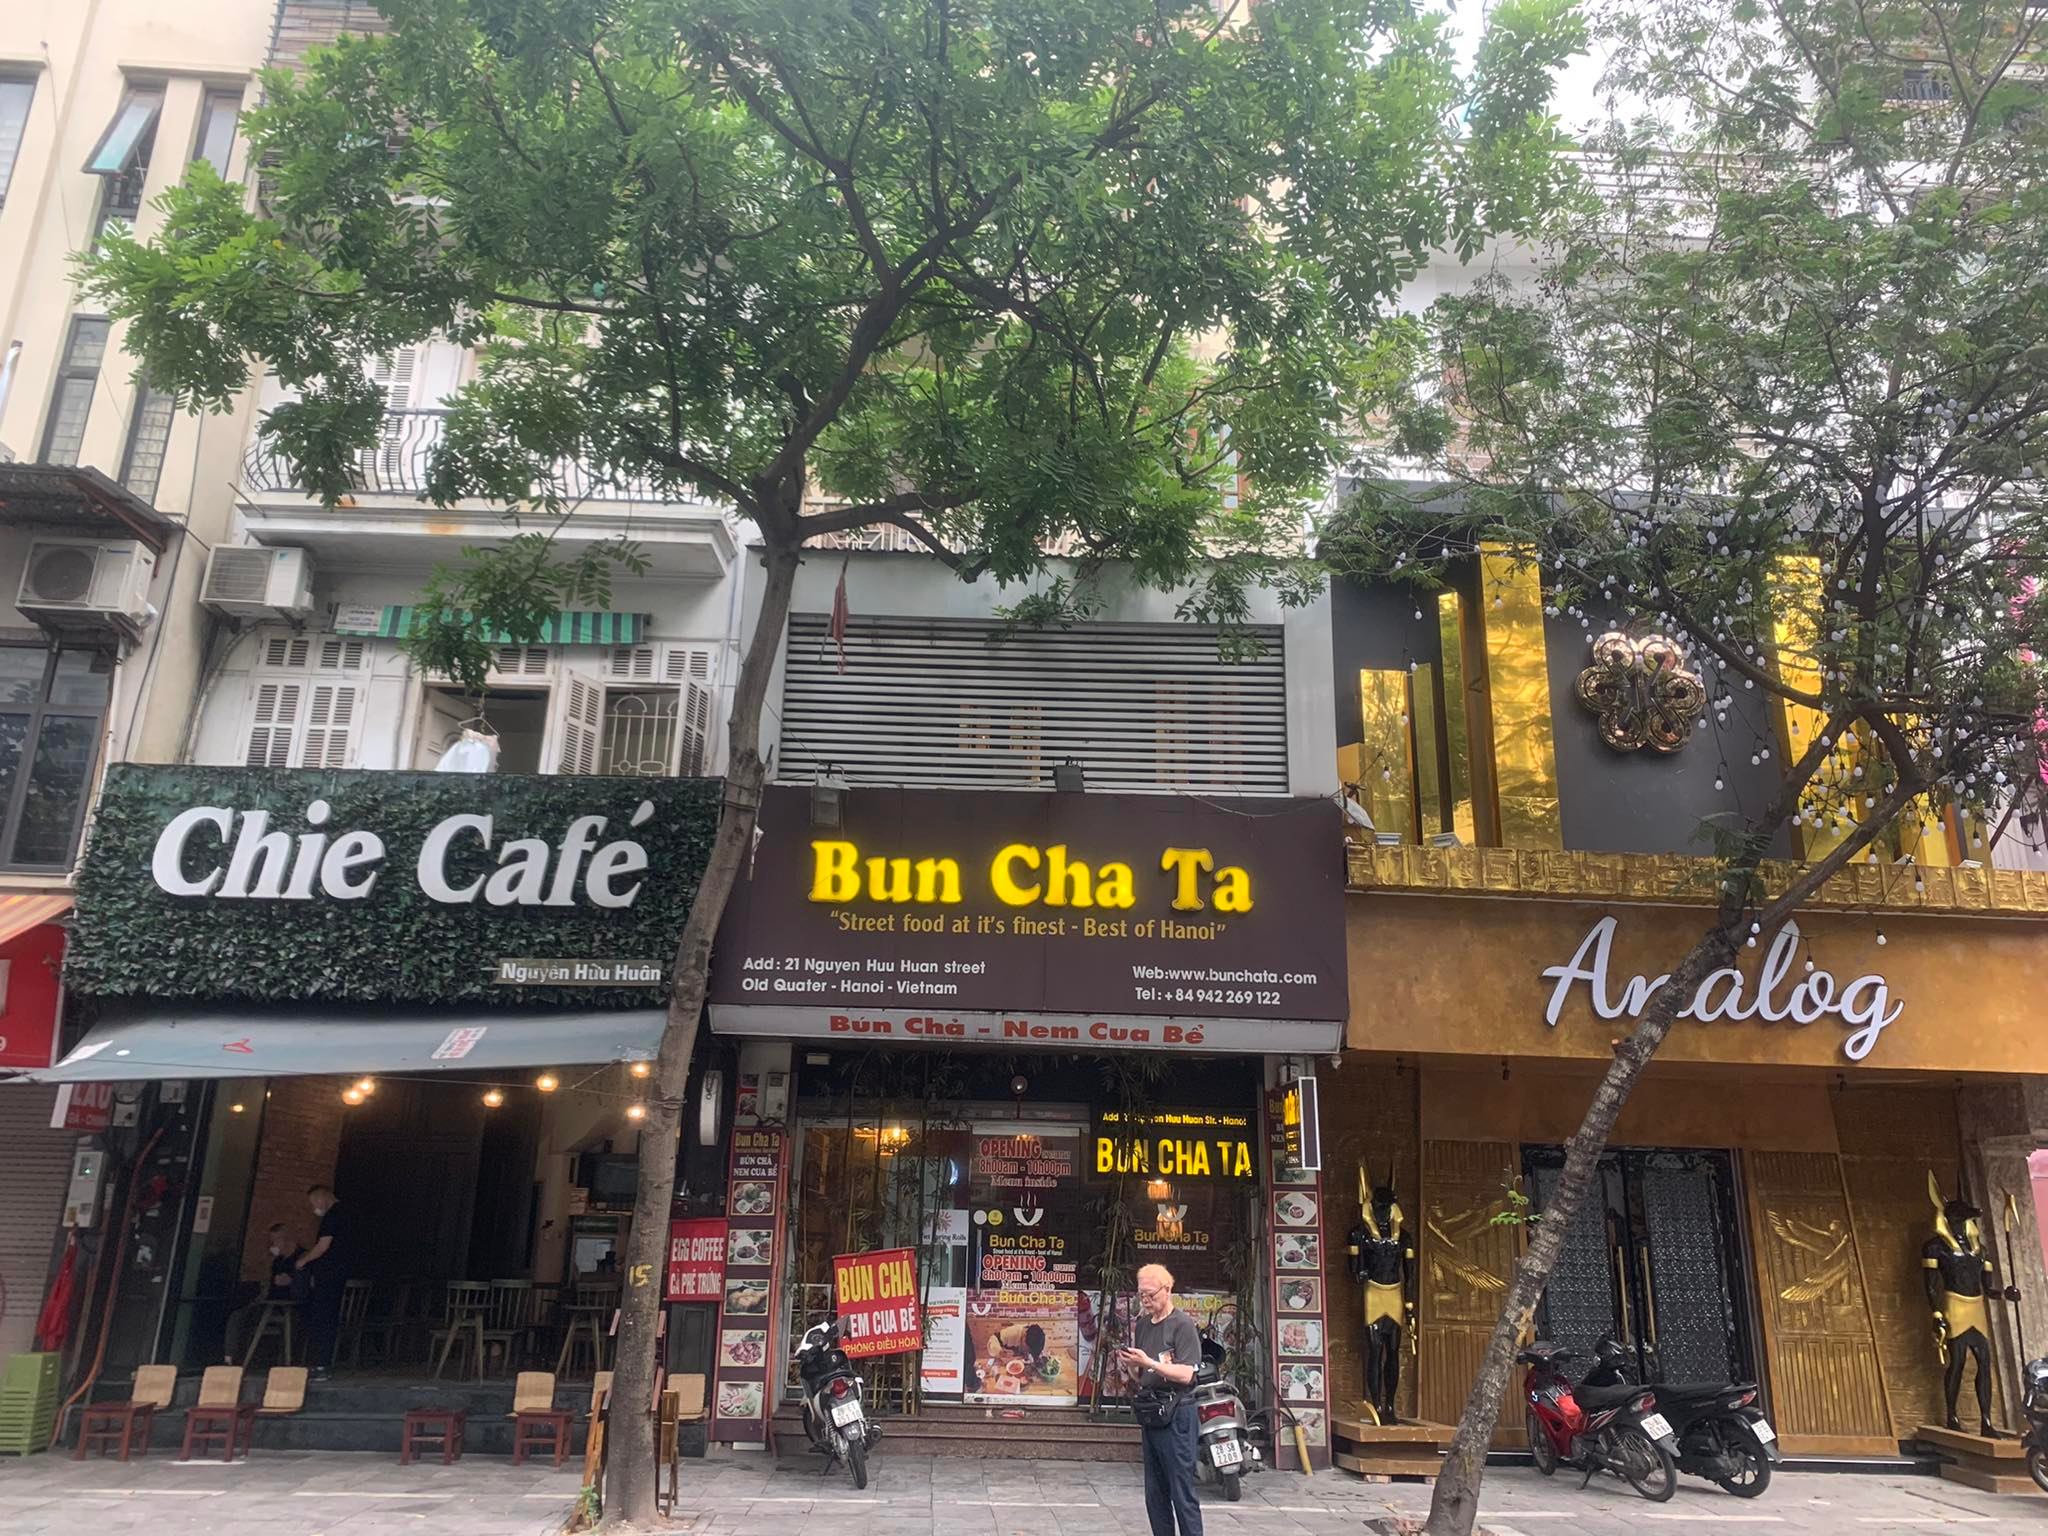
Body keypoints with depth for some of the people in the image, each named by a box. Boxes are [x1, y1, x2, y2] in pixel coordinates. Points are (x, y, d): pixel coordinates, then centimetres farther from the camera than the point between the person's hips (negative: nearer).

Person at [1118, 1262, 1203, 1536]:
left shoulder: (1183, 1325, -9)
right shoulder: (1143, 1325, 12)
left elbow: (1186, 1375, -15)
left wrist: (1149, 1362, -22)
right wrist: (1131, 1365, -5)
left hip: (1177, 1413, -8)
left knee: (1182, 1493, -6)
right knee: (1154, 1493, 13)